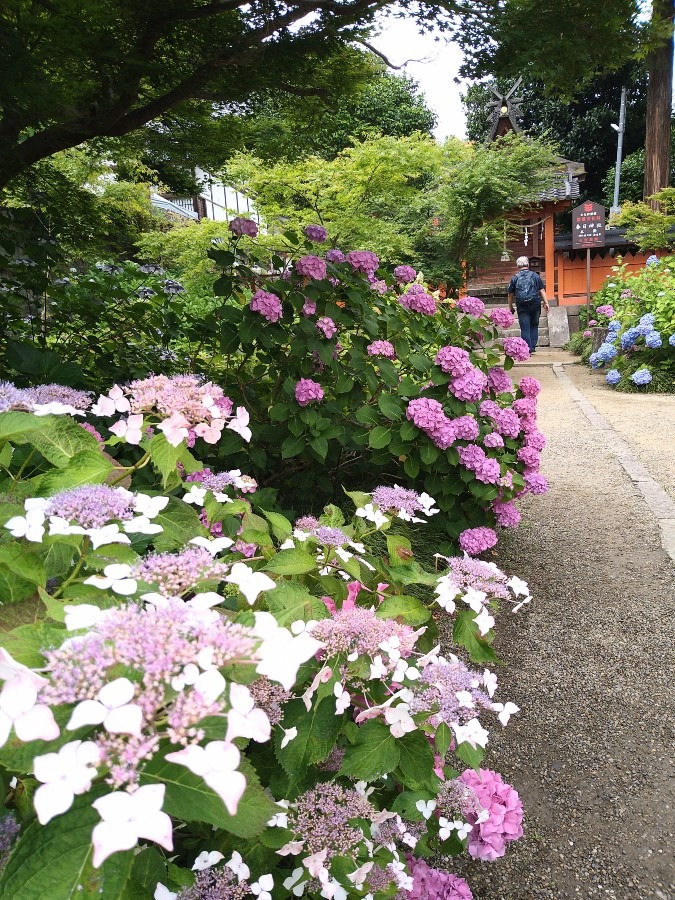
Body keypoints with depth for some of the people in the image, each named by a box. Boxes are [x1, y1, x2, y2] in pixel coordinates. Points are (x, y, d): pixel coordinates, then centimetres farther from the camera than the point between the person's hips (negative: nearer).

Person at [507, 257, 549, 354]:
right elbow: (542, 290, 2)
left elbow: (510, 294, 8)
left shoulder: (515, 278, 4)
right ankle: (532, 346, 14)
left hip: (522, 306, -1)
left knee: (525, 327, 1)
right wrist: (546, 303, 4)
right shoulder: (535, 276, 6)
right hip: (535, 305, 1)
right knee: (534, 326, 14)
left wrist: (510, 307, 17)